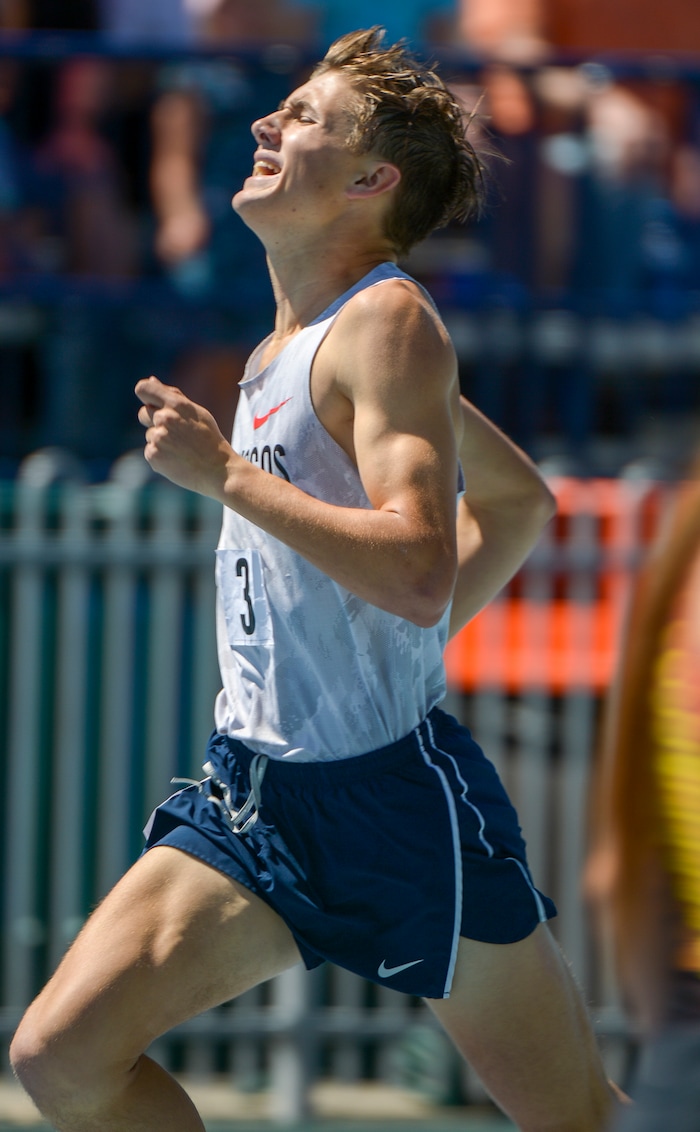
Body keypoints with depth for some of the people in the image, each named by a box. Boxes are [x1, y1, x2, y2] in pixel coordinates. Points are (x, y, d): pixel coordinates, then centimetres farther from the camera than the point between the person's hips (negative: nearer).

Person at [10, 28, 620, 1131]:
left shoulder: (385, 323, -12)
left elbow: (419, 574, -27)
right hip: (251, 796, 8)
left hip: (394, 797, -8)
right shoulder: (282, 349, 15)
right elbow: (520, 500, 26)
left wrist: (224, 471, -25)